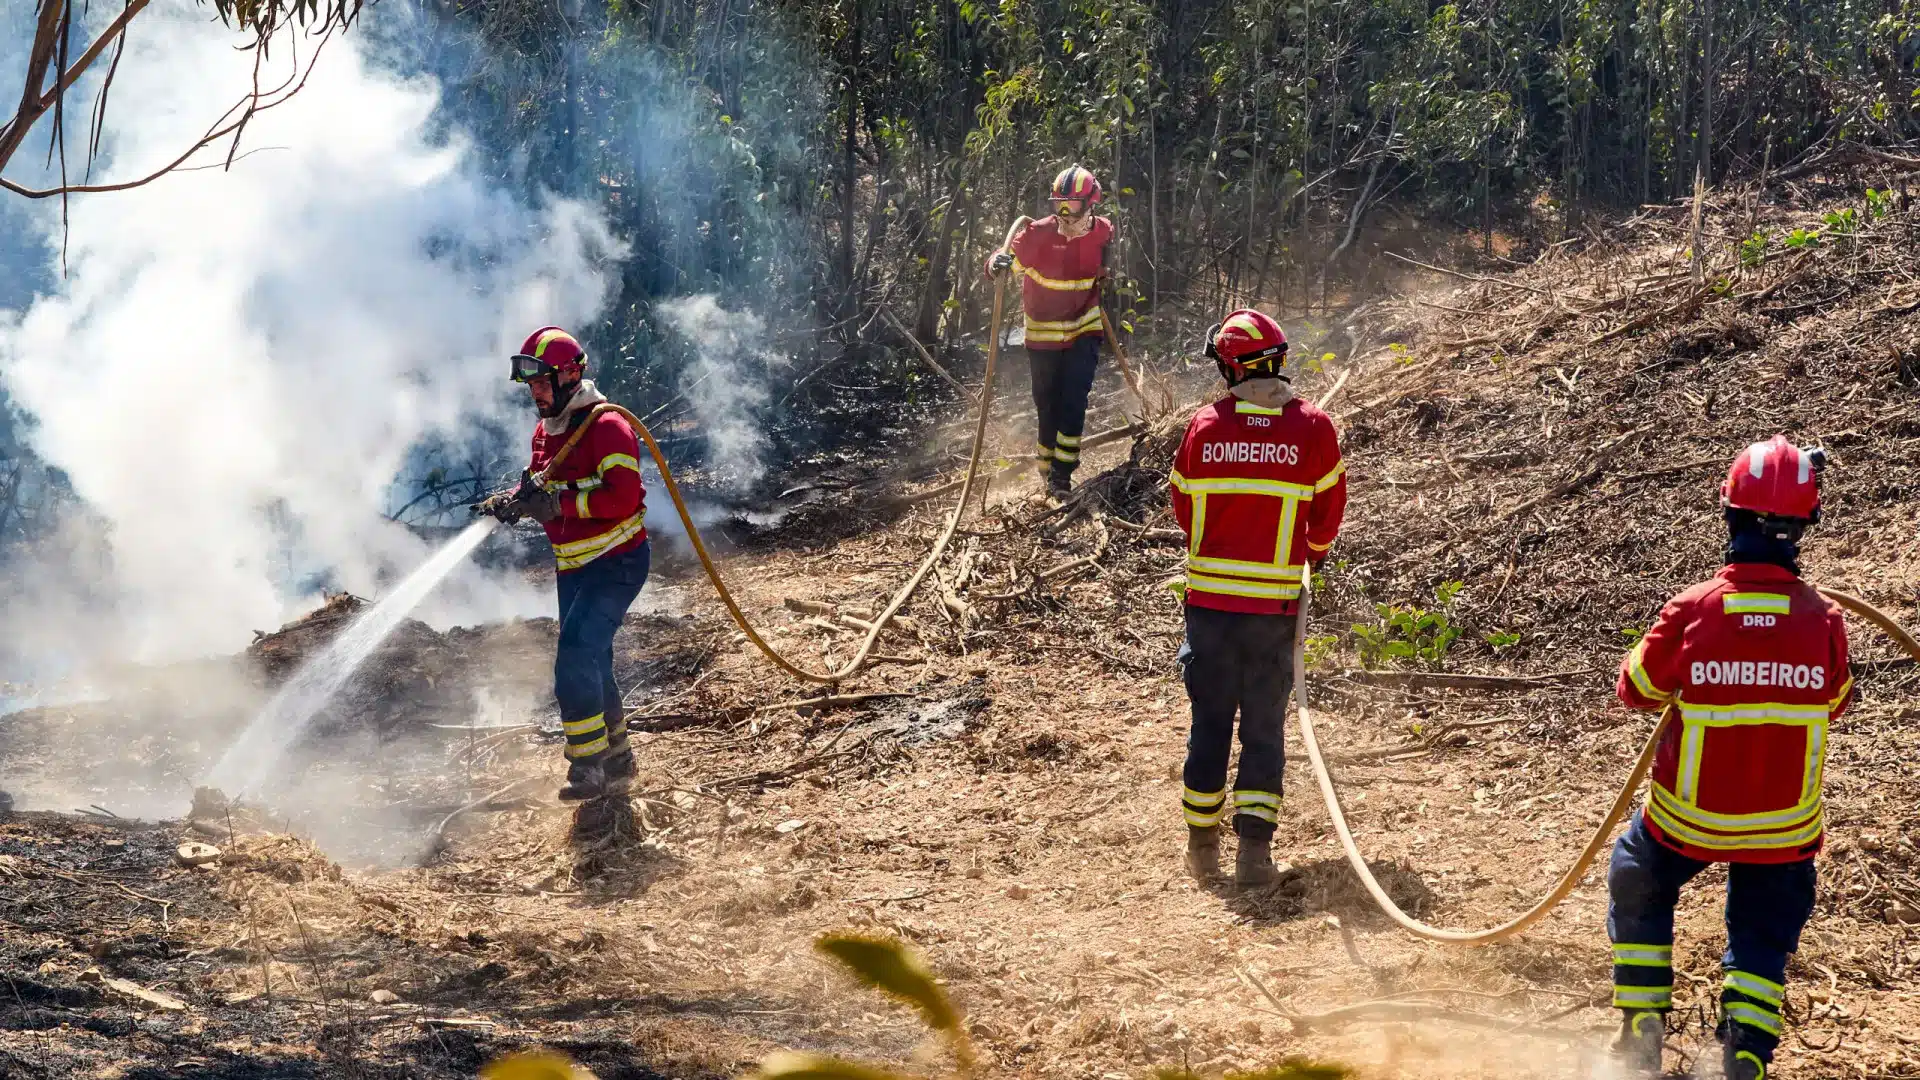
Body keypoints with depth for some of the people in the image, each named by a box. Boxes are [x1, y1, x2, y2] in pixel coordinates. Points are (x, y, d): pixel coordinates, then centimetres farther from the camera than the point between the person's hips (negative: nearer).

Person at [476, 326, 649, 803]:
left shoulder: (607, 428, -17)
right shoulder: (546, 432, 11)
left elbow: (622, 496, -27)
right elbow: (539, 487, 16)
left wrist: (558, 502, -29)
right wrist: (513, 500, -7)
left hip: (616, 563, -9)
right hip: (572, 567, 9)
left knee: (576, 656, -20)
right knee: (591, 665, 15)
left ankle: (589, 765, -16)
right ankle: (616, 760, 28)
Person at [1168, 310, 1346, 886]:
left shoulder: (1204, 427, -4)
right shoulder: (1314, 427, -7)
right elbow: (1329, 509, 6)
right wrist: (1313, 554, 28)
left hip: (1208, 595, 1)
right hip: (1275, 602, -1)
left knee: (1210, 720, 13)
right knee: (1264, 726, 8)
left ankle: (1202, 845, 19)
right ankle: (1255, 846, -1)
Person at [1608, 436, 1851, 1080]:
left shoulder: (1692, 612, -21)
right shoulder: (1823, 620, -17)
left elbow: (1637, 689, -2)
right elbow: (1834, 704, 3)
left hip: (1687, 816, 0)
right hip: (1784, 827, 0)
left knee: (1639, 888, 27)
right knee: (1763, 936, 21)